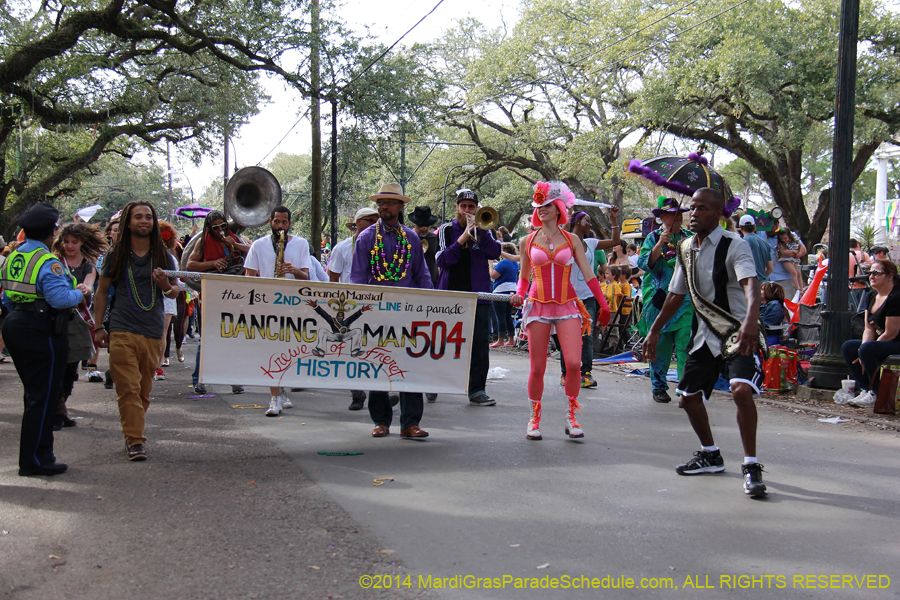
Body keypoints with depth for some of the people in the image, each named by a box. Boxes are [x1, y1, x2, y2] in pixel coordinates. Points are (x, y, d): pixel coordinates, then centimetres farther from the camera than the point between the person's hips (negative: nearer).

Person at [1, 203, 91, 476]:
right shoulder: (47, 261, -18)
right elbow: (60, 298, -26)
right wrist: (80, 293, -9)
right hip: (42, 331, -9)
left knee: (34, 392, 19)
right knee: (43, 395, 0)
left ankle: (35, 455, 27)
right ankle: (35, 460, 6)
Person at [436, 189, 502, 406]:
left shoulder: (482, 230, 10)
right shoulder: (446, 230, 7)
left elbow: (496, 252, -7)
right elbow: (442, 260, -7)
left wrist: (479, 231, -16)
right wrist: (463, 238, -15)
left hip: (478, 295, 1)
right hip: (450, 294, -1)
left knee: (480, 343, -4)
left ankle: (477, 390, 1)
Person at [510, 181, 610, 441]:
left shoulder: (571, 240, 8)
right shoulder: (528, 242, 9)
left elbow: (589, 275, 7)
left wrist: (604, 305, 2)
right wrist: (519, 294, -1)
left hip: (568, 306, 0)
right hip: (538, 306, 0)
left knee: (574, 363, -14)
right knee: (537, 368, -1)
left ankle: (571, 416, 3)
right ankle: (534, 419, 16)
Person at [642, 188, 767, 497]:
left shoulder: (734, 245, -16)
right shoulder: (685, 249, 6)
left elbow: (750, 283, -33)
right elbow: (676, 294, 17)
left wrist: (751, 320, -51)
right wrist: (654, 330, 19)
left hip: (739, 332, -7)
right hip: (707, 334, 7)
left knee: (742, 390, -27)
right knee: (689, 396, 10)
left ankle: (751, 466, -14)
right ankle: (710, 455, 33)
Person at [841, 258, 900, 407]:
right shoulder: (871, 296, 9)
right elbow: (869, 328, 7)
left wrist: (864, 350, -17)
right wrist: (863, 348, -12)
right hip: (881, 343, 10)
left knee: (867, 349, -31)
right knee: (847, 347, -3)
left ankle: (877, 394, -16)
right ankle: (865, 389, -4)